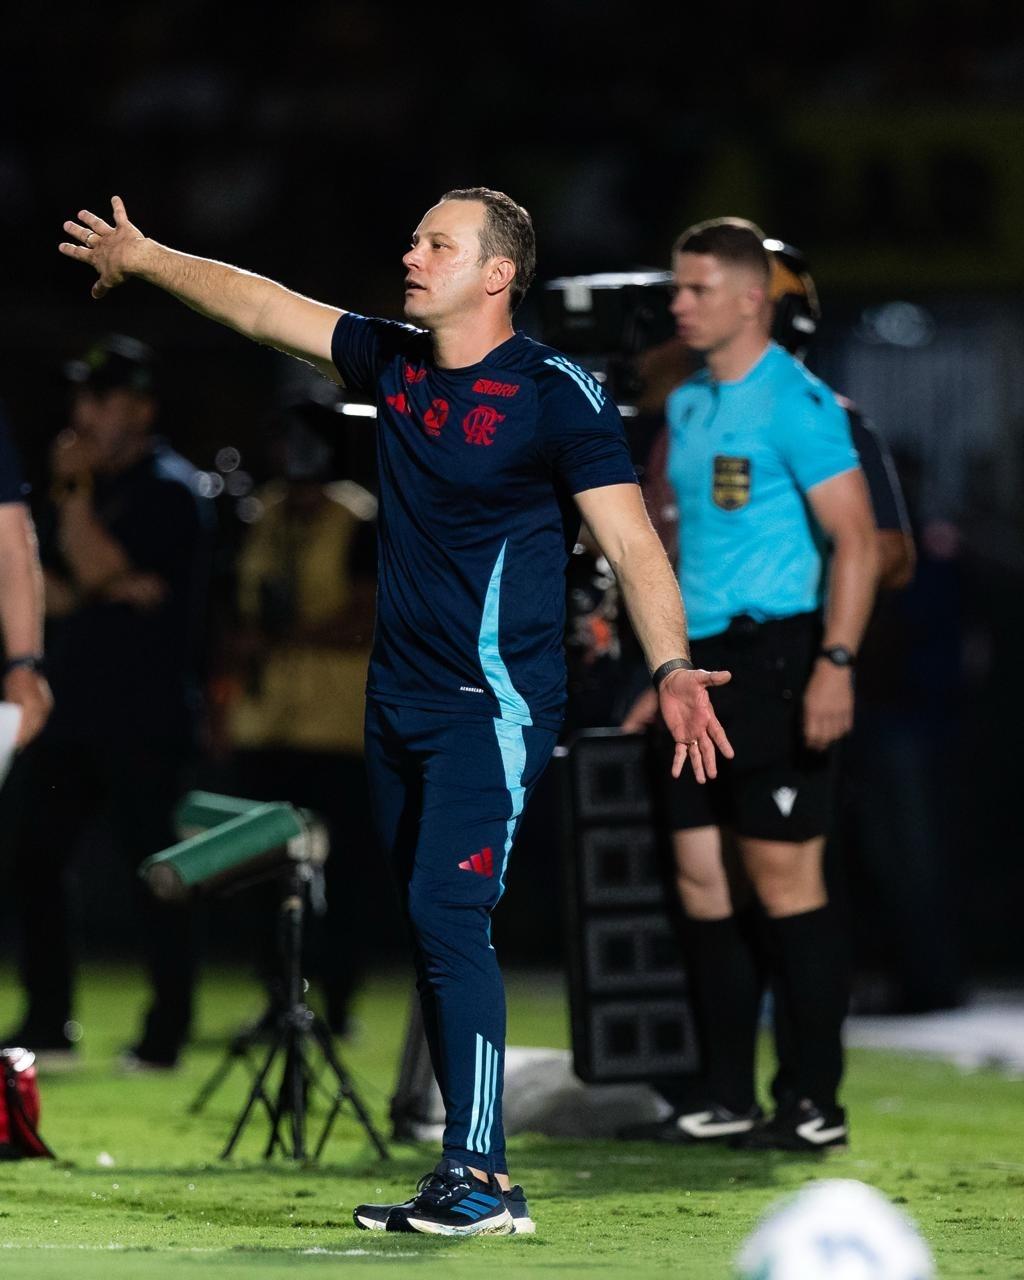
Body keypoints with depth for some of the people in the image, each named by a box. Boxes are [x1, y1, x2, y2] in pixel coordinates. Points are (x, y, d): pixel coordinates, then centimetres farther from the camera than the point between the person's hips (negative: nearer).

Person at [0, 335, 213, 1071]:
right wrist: (113, 590, -4)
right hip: (76, 707, 8)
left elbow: (96, 567, -19)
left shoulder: (167, 490, -7)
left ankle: (166, 1035, 1)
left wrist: (75, 492, -9)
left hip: (145, 714, -8)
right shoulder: (86, 486, 17)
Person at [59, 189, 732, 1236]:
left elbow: (630, 538, -15)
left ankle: (475, 1178, -15)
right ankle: (477, 1175, 12)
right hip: (398, 701, 7)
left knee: (448, 918, -17)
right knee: (430, 931, 7)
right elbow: (260, 307, 20)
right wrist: (144, 258, 25)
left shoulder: (557, 394, -11)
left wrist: (671, 668, -27)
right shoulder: (393, 362, 9)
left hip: (493, 706, -7)